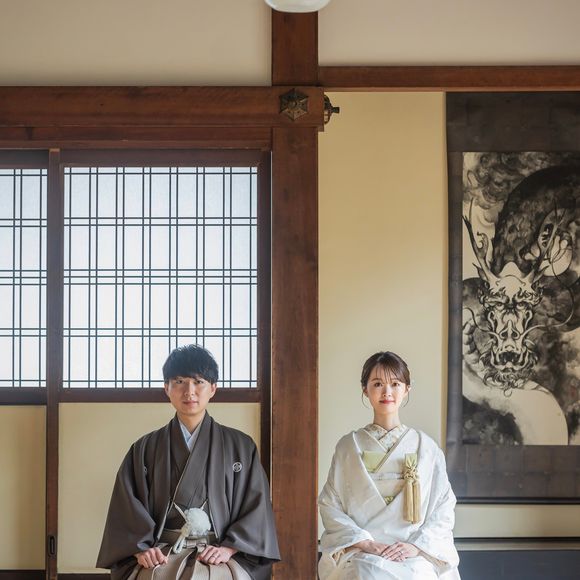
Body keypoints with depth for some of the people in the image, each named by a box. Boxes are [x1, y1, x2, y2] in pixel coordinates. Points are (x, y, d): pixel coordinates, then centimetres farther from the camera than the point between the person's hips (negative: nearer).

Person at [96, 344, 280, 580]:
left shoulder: (240, 446, 14)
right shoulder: (144, 449, 16)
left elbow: (256, 505, 7)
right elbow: (125, 507, 9)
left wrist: (228, 548, -6)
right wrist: (142, 549, -7)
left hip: (217, 557, -1)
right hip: (161, 556, 1)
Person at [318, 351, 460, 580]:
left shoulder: (425, 447, 11)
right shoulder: (348, 446, 11)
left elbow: (444, 509, 9)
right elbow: (329, 504, 5)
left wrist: (416, 545, -8)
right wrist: (364, 543, -10)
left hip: (415, 557, 1)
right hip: (361, 554, 0)